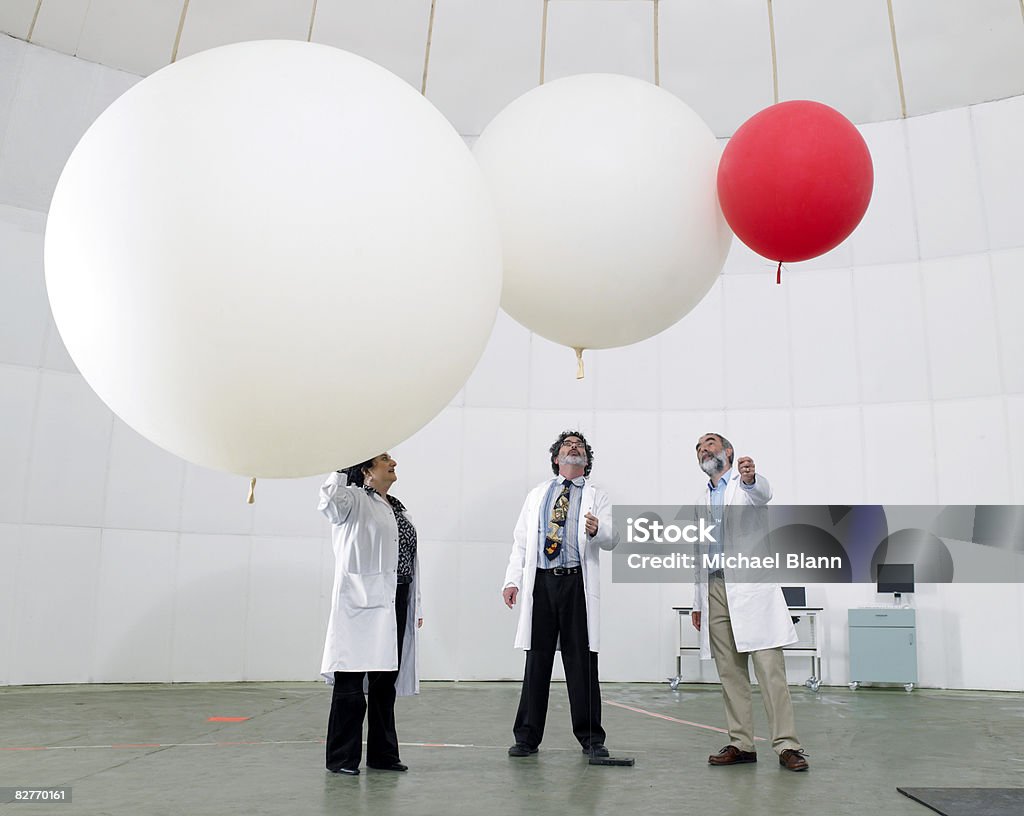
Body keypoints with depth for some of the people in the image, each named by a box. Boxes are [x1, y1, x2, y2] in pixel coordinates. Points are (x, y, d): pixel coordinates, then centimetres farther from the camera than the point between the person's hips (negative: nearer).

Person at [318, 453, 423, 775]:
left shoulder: (398, 509, 20)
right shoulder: (354, 500, -2)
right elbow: (330, 499, -27)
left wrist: (416, 606, 18)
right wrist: (343, 468, -13)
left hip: (395, 603, 7)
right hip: (362, 603, -7)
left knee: (386, 681, 12)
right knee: (351, 681, -2)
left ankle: (382, 753, 22)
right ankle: (342, 757, 8)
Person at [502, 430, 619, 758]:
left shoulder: (597, 496, 12)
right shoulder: (536, 495, 18)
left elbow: (613, 538, -1)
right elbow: (520, 541, 13)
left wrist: (598, 530, -24)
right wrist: (512, 580, 2)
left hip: (577, 584, -1)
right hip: (541, 583, 2)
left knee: (582, 663, 1)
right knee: (537, 660, 5)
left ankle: (591, 738, 13)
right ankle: (527, 737, 14)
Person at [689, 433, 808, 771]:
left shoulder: (749, 482, 5)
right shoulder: (703, 501, 23)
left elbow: (763, 493, -22)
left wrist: (750, 478, -46)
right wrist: (698, 603, 20)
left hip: (750, 586, -6)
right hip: (715, 590, 6)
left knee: (770, 668, -9)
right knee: (730, 672, 5)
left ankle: (786, 745, -6)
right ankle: (741, 743, 10)